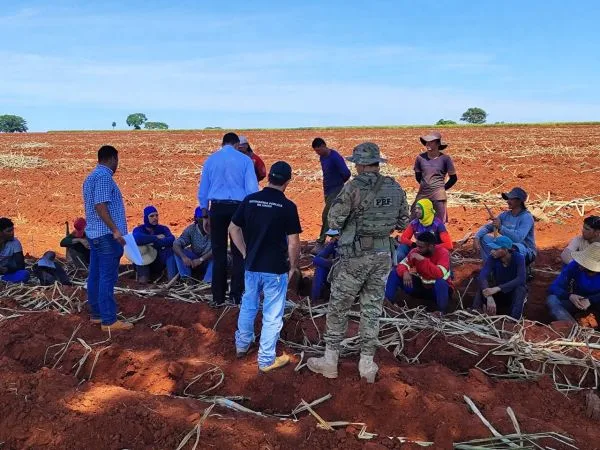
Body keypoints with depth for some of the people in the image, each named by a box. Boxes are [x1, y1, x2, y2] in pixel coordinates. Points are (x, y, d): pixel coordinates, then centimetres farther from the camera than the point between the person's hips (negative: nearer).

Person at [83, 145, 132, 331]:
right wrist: (115, 230, -25)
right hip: (106, 234, -10)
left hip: (94, 233, 11)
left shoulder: (92, 176, 18)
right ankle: (109, 321, -8)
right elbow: (100, 205, -22)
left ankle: (96, 314, 20)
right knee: (107, 277, -9)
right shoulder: (104, 176, -13)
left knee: (95, 275, 12)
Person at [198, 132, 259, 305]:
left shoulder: (210, 160, 10)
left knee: (218, 253, 8)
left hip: (216, 208, 2)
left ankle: (218, 297, 14)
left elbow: (202, 191, 11)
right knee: (238, 253, 7)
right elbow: (252, 189, -4)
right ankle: (236, 295, 9)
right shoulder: (244, 160, 1)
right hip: (238, 207, -2)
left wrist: (205, 215, 17)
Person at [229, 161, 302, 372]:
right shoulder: (287, 206, -14)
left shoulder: (249, 200, -2)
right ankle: (266, 360, 16)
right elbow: (293, 242, -13)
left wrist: (245, 253, 14)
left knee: (248, 306, 25)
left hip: (252, 266, 5)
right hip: (275, 269, -5)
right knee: (272, 315, 7)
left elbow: (233, 229, 6)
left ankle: (242, 345, 42)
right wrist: (292, 266, 2)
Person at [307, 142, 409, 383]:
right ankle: (367, 364, 18)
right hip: (382, 254, 5)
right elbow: (403, 222, 13)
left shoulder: (354, 187, -15)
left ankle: (330, 362, 17)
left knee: (338, 308, 8)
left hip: (356, 255, -5)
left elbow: (334, 221, -12)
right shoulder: (395, 188, 4)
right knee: (372, 309, 13)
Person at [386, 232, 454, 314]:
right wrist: (405, 272, -29)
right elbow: (402, 264, -5)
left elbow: (439, 274, -37)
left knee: (440, 282, -42)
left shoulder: (442, 252, -23)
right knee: (394, 273, -6)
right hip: (421, 287, 5)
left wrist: (422, 260, -37)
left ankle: (442, 313, -28)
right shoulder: (416, 251, -9)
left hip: (441, 289, -5)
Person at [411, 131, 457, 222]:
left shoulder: (445, 158, -5)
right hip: (422, 194, 3)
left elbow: (453, 178, 5)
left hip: (438, 196, -3)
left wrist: (442, 188, 8)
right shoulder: (420, 158, 2)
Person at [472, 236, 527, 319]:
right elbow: (482, 276, -32)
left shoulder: (518, 258, -24)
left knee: (520, 288, -36)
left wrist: (497, 288, -49)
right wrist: (489, 297, -50)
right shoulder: (492, 258, -18)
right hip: (499, 293, 2)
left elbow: (521, 279, -38)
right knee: (482, 286, -27)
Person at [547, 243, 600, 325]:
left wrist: (590, 300, -39)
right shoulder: (574, 265, -20)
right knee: (551, 300, -28)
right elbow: (554, 287, -20)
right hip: (577, 301, 1)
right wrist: (569, 296, -37)